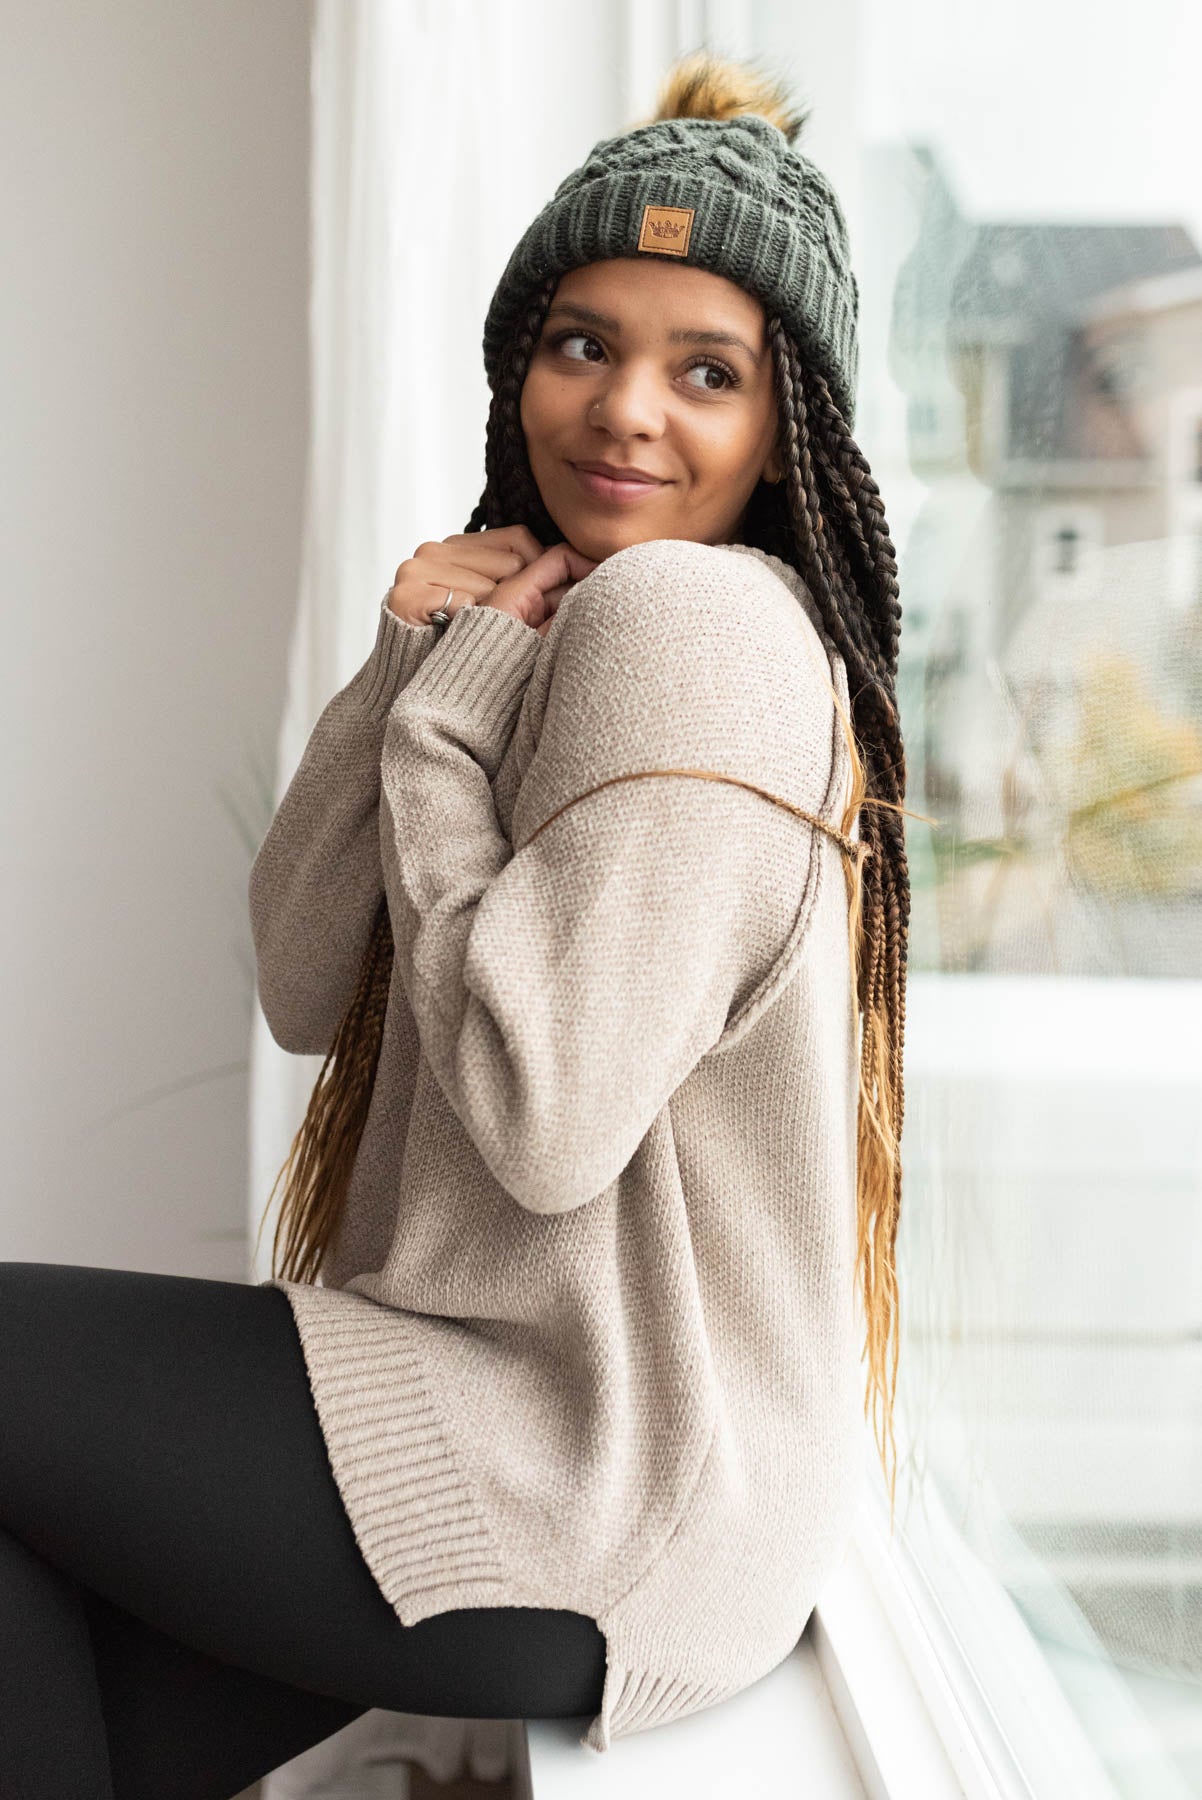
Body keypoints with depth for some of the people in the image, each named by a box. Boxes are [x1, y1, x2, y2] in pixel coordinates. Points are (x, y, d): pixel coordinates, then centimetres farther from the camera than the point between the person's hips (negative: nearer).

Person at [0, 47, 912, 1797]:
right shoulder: (553, 621, 14)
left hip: (597, 1516, -9)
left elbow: (543, 1117, -24)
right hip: (554, 1412, 9)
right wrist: (410, 668, -6)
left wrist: (450, 717, -14)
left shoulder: (691, 616, -17)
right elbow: (304, 987, 7)